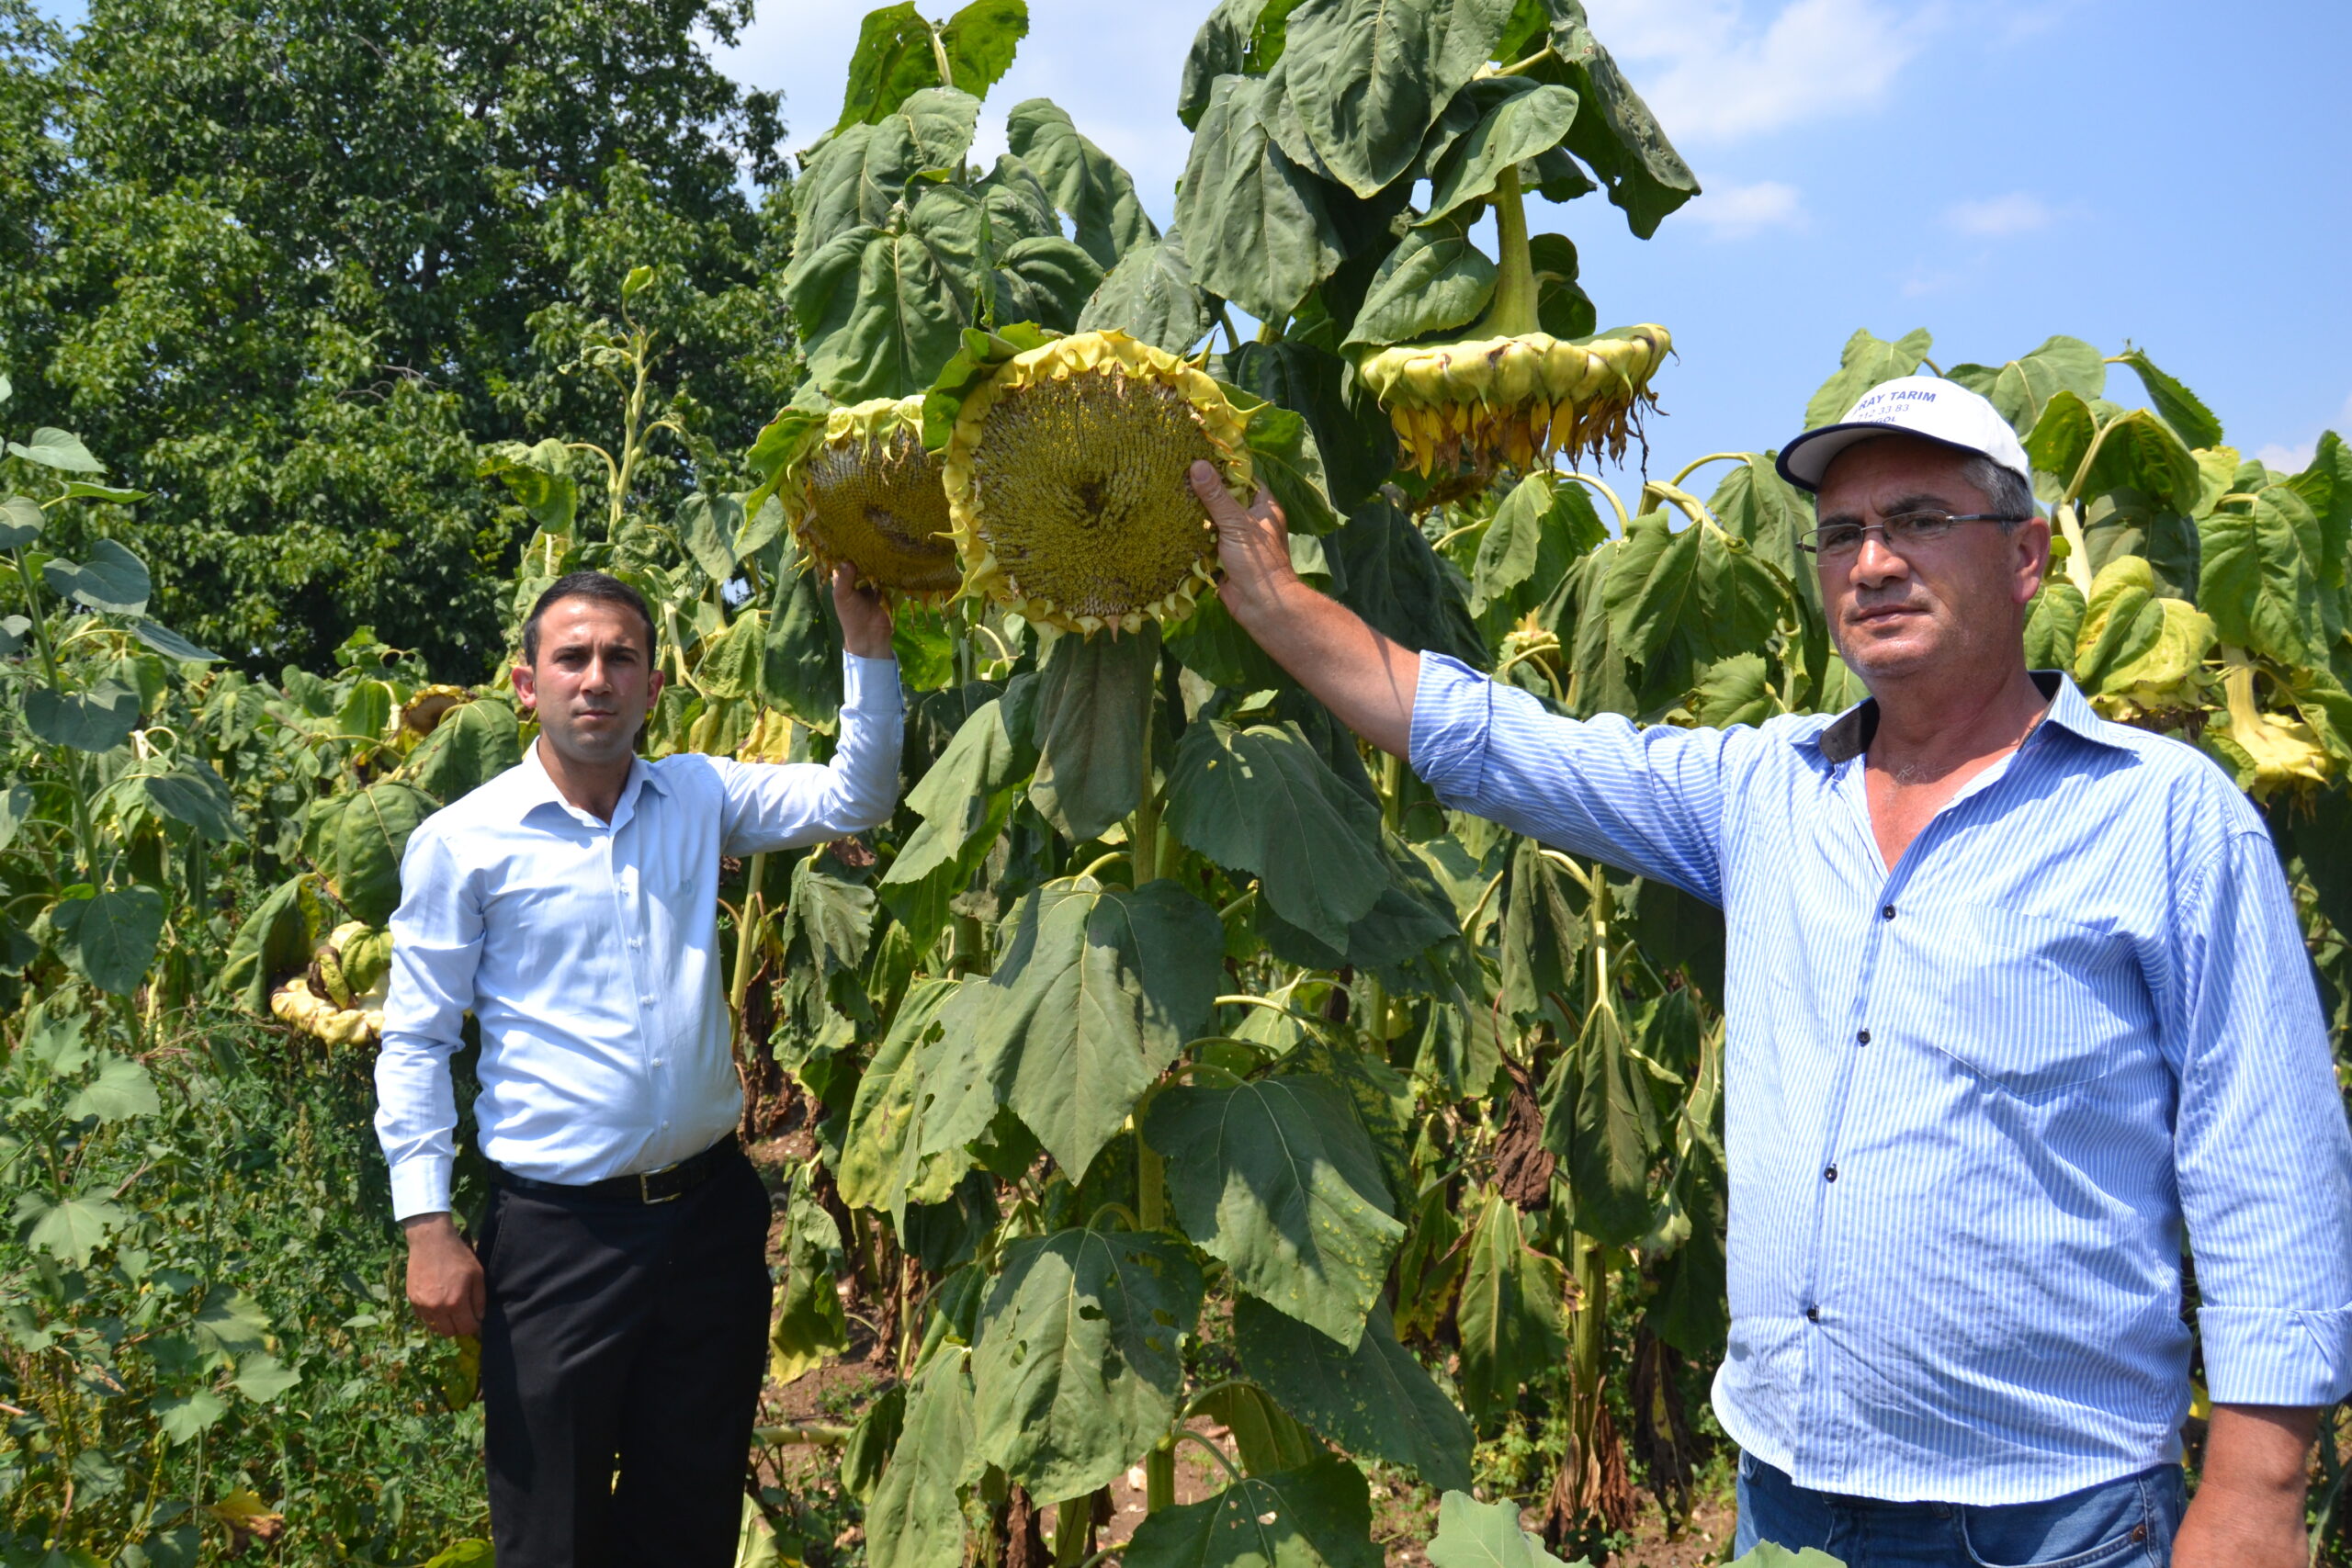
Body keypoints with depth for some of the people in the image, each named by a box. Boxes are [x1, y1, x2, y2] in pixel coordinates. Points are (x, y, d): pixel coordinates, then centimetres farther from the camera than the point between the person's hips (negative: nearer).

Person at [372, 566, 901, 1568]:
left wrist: (865, 639, -11)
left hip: (710, 1211, 3)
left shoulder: (698, 798, 6)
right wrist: (427, 1227, -8)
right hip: (558, 1228, -3)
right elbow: (415, 1042, -2)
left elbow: (856, 799, -1)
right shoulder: (461, 842, -4)